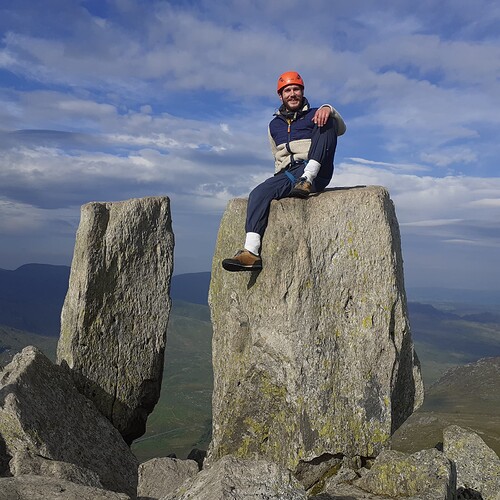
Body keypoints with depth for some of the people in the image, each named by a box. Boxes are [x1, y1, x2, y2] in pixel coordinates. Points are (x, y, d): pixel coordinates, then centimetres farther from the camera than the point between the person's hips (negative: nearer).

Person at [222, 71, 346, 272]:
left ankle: (307, 179, -36)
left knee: (326, 121, -21)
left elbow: (341, 129, -2)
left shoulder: (315, 115, 16)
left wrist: (328, 109, -23)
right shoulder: (274, 125, 27)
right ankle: (251, 252, -41)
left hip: (316, 173, -3)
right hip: (286, 176, 3)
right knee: (258, 193, -28)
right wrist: (280, 178, 13)